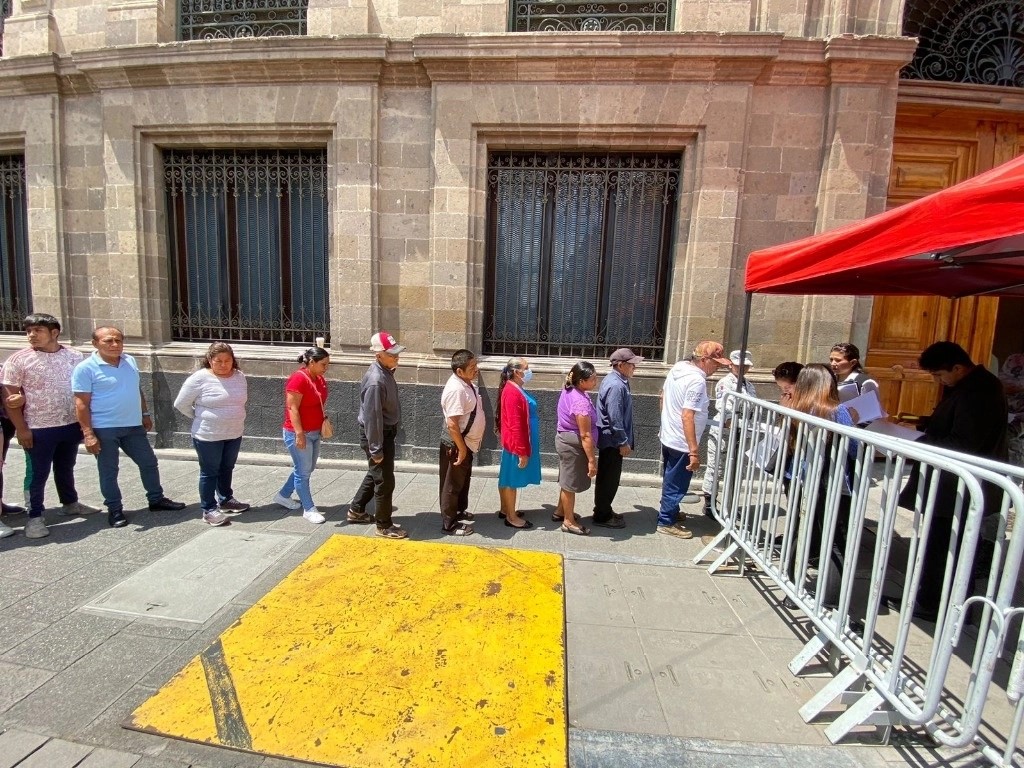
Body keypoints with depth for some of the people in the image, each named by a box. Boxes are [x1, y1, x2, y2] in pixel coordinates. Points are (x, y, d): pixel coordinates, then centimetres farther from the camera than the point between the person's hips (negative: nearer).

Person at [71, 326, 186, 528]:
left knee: (149, 462, 13)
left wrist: (145, 414, 17)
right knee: (108, 471, 8)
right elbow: (82, 403, -13)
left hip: (133, 426, 6)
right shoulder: (86, 368, -11)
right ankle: (114, 510, 22)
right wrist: (88, 433, -17)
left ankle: (156, 500, 28)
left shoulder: (130, 361, 6)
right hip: (104, 429, -5)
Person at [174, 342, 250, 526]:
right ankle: (208, 509, 18)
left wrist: (233, 420, 8)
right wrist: (200, 418, 1)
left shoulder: (240, 376, 0)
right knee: (209, 472, 7)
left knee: (227, 469, 20)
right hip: (208, 436, -5)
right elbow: (181, 404, -8)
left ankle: (226, 500, 36)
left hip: (234, 434, 5)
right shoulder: (200, 378, -15)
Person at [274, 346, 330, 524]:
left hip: (314, 433, 9)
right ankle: (309, 509, 13)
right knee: (303, 472, 2)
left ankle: (283, 496, 37)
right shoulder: (298, 379, -18)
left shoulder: (320, 380, 7)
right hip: (298, 434, -9)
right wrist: (299, 433, -22)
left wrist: (325, 420, 6)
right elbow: (292, 408, -20)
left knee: (307, 469, 18)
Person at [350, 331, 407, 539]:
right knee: (385, 481, 2)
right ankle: (384, 526, 19)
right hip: (376, 435, -10)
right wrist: (375, 450, -22)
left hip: (386, 432, 10)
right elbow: (371, 418, -26)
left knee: (374, 474, 23)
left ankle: (356, 510, 42)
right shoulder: (375, 380, -28)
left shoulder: (386, 372, 3)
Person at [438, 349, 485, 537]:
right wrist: (461, 448, -22)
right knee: (452, 484, 7)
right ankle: (449, 523, 23)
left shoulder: (467, 383, 3)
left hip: (467, 442, 9)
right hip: (456, 444, -9)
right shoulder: (456, 389, -28)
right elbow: (452, 424, -28)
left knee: (464, 480, 25)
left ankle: (460, 511, 44)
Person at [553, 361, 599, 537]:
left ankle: (560, 512, 40)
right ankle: (569, 522, 23)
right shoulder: (581, 402, -29)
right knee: (570, 484, 6)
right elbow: (585, 435, -26)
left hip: (565, 440, 10)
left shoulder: (569, 391, 2)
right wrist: (592, 460, -20)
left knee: (567, 481, 24)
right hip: (573, 445, -10)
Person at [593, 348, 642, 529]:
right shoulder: (616, 386, -23)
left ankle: (604, 510, 32)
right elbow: (614, 418, -26)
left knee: (607, 478, 19)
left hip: (609, 439, 10)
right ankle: (603, 516, 15)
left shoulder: (615, 380, 11)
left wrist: (624, 440, 23)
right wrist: (623, 442, -18)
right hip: (612, 441, -10)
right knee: (609, 479, 2)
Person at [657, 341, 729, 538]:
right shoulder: (697, 380, -24)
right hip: (681, 442, -9)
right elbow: (687, 417, -29)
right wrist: (694, 451, -28)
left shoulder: (678, 367, 3)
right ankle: (666, 522, 19)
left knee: (670, 480, 24)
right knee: (676, 484, 6)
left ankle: (669, 511, 41)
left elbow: (663, 396, 14)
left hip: (668, 437, 9)